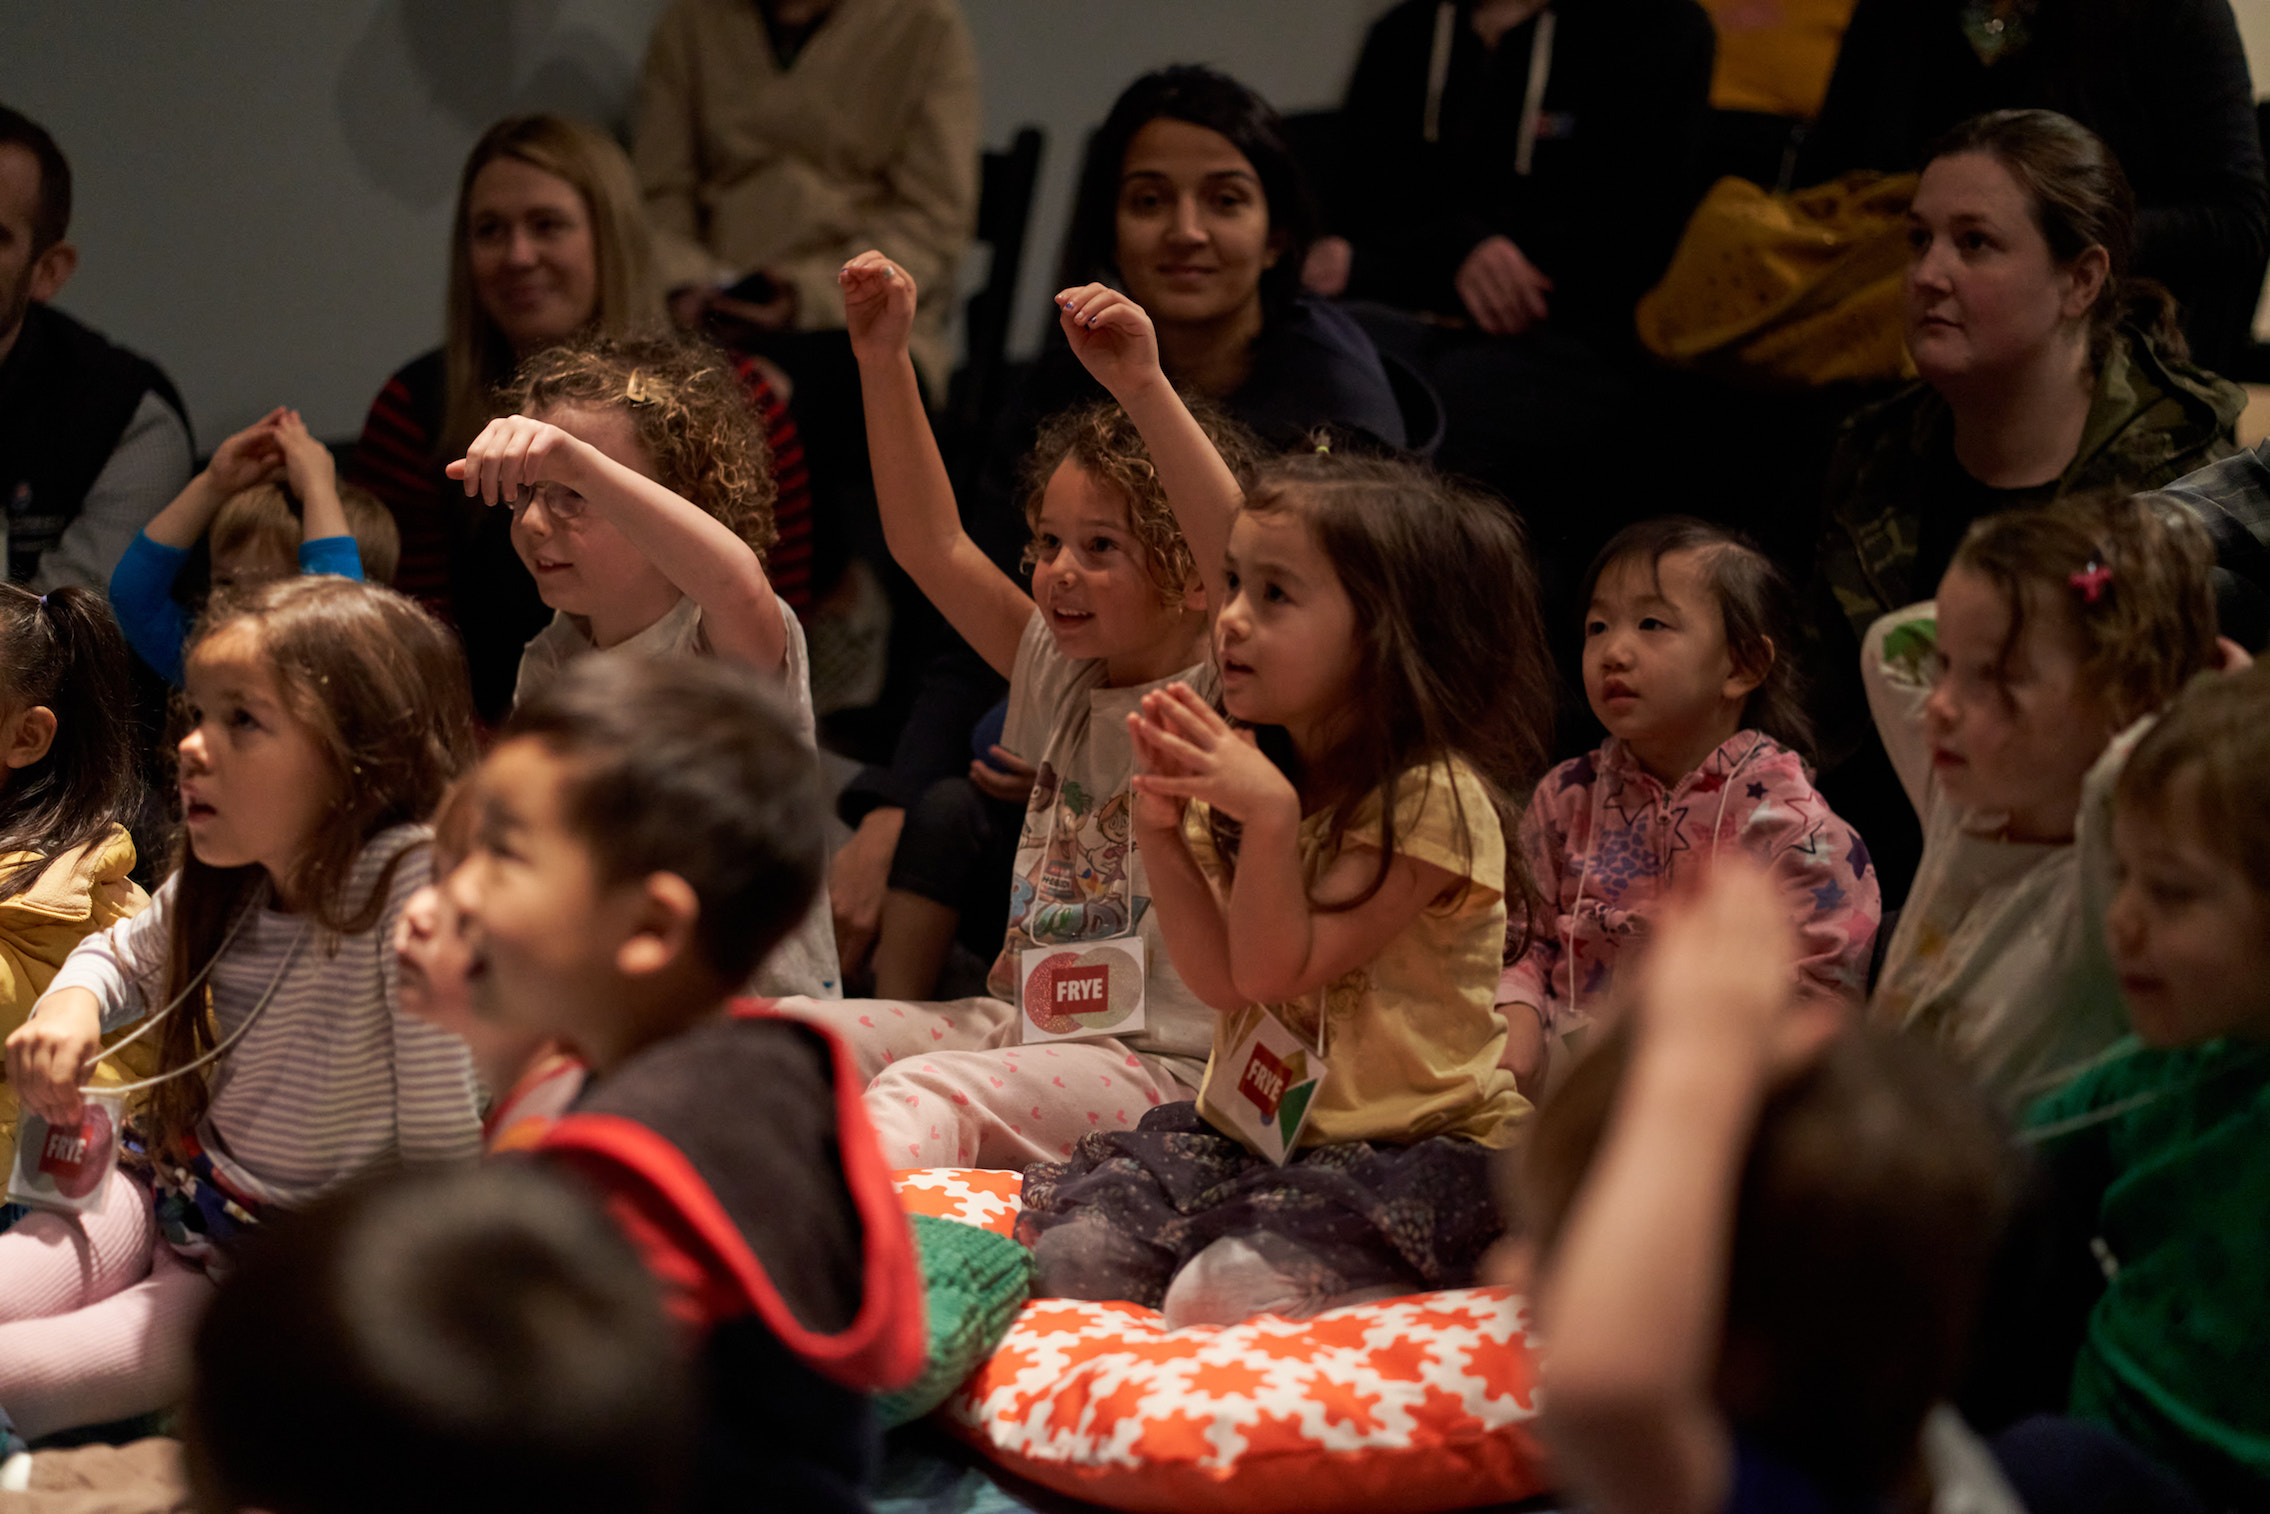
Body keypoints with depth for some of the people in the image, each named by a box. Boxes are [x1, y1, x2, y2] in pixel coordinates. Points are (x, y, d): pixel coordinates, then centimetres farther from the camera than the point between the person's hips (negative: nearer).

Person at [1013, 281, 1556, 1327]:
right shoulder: (1274, 759, 9)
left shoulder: (1432, 799, -15)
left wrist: (1268, 813, -27)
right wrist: (1161, 828, -9)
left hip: (1410, 1151, -7)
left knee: (1223, 1295, -28)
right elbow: (1221, 978, 1)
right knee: (1065, 1254, -14)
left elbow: (1274, 972, -16)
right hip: (1247, 1131, 7)